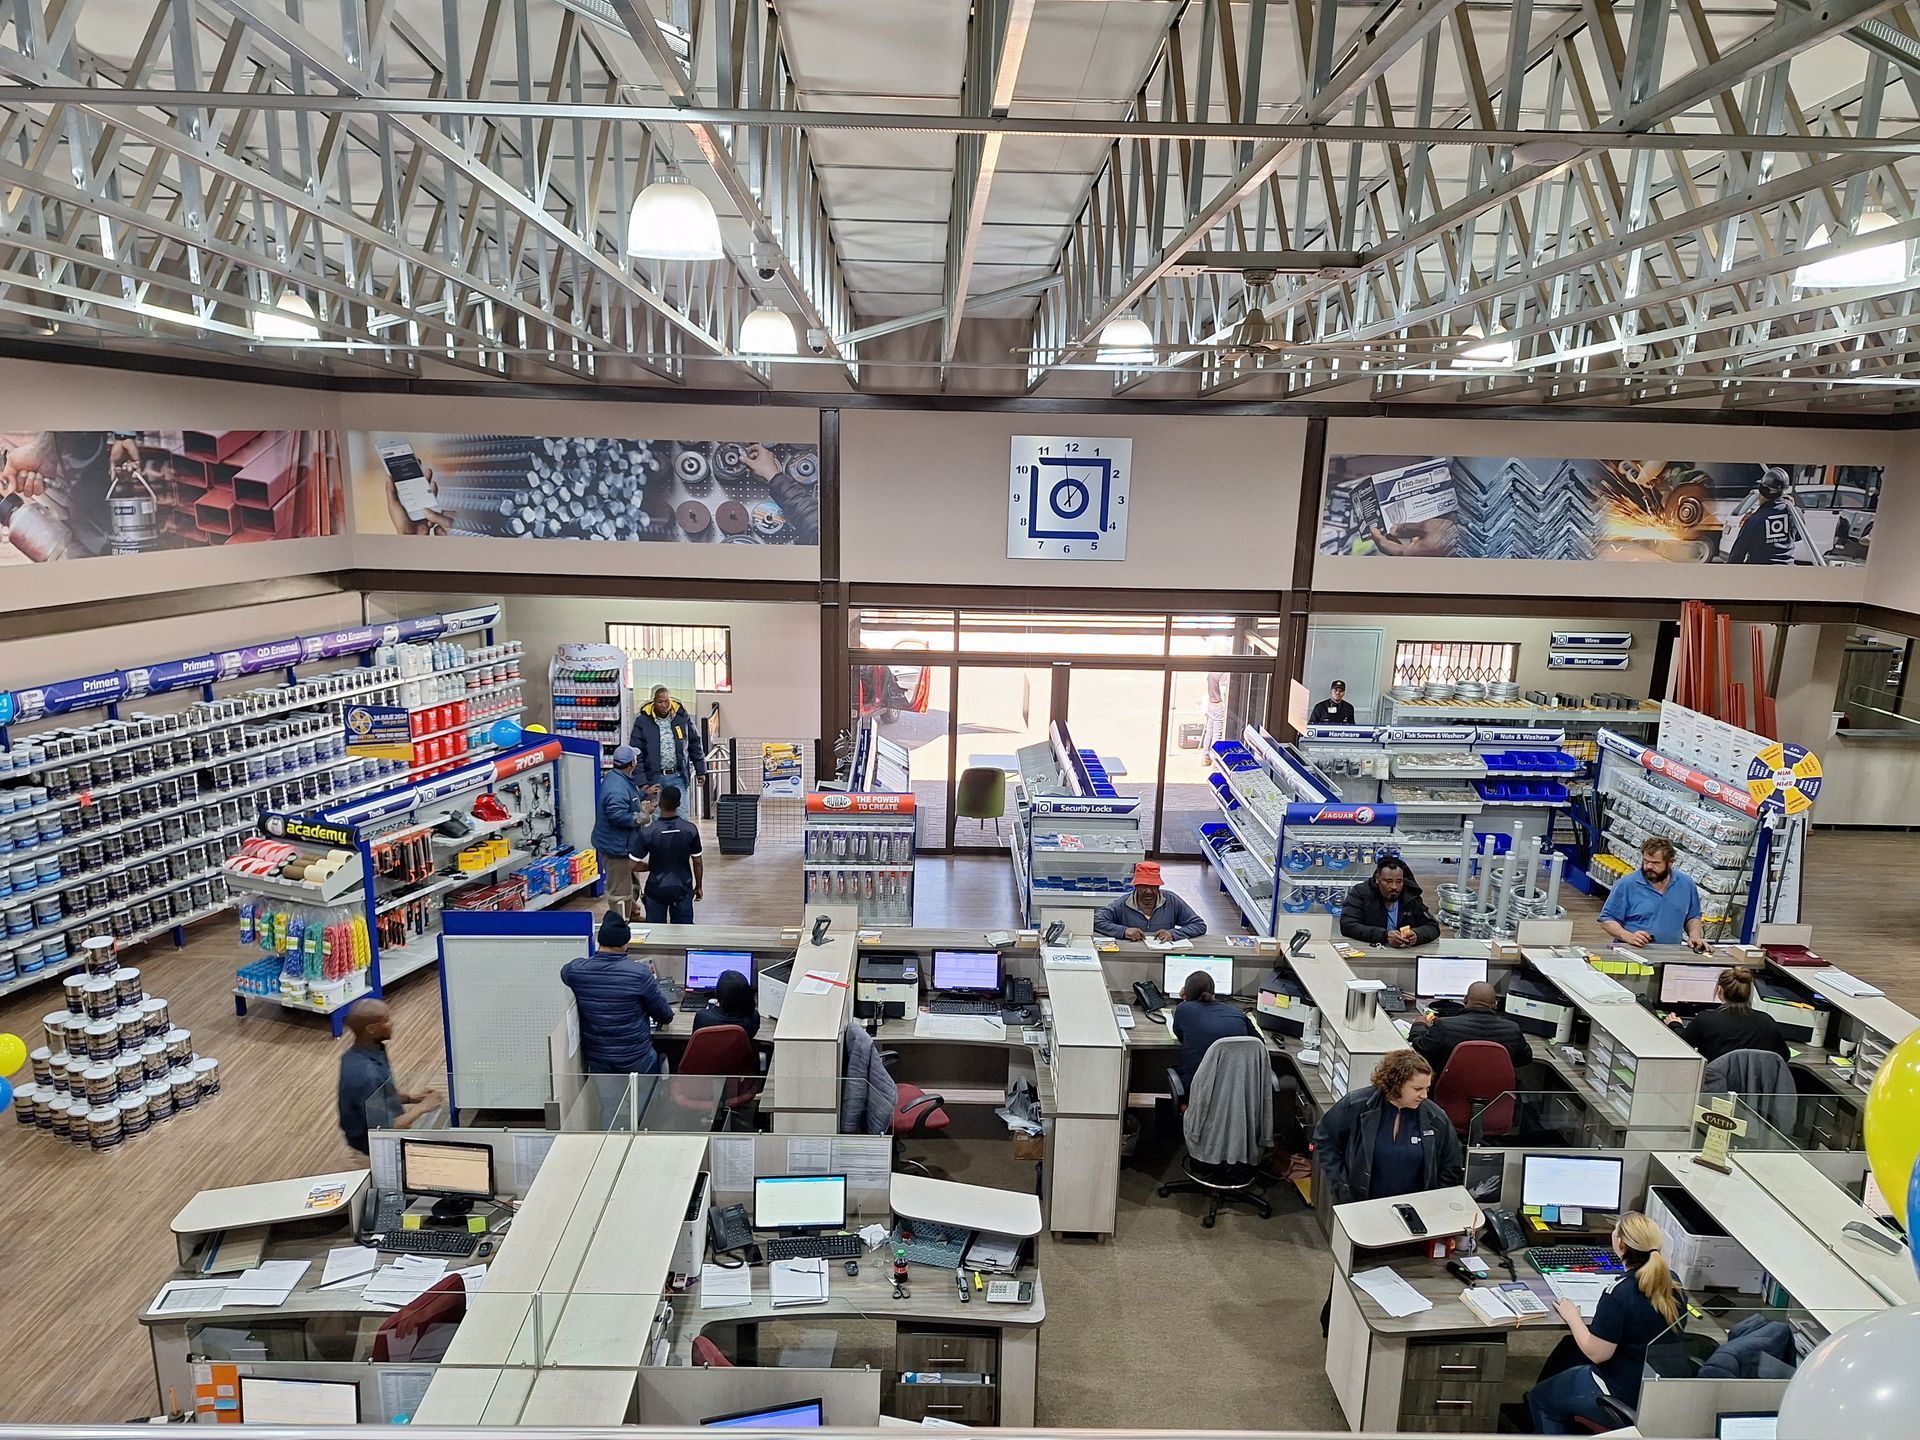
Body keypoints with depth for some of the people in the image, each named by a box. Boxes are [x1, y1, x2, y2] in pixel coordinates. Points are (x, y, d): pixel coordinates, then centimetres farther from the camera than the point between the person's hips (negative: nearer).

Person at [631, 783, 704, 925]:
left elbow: (634, 865, -13)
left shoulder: (647, 833, -16)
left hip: (656, 890, -1)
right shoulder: (691, 829, -12)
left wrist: (652, 866, 6)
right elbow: (697, 862, -3)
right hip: (683, 888, 1)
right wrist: (699, 886, 10)